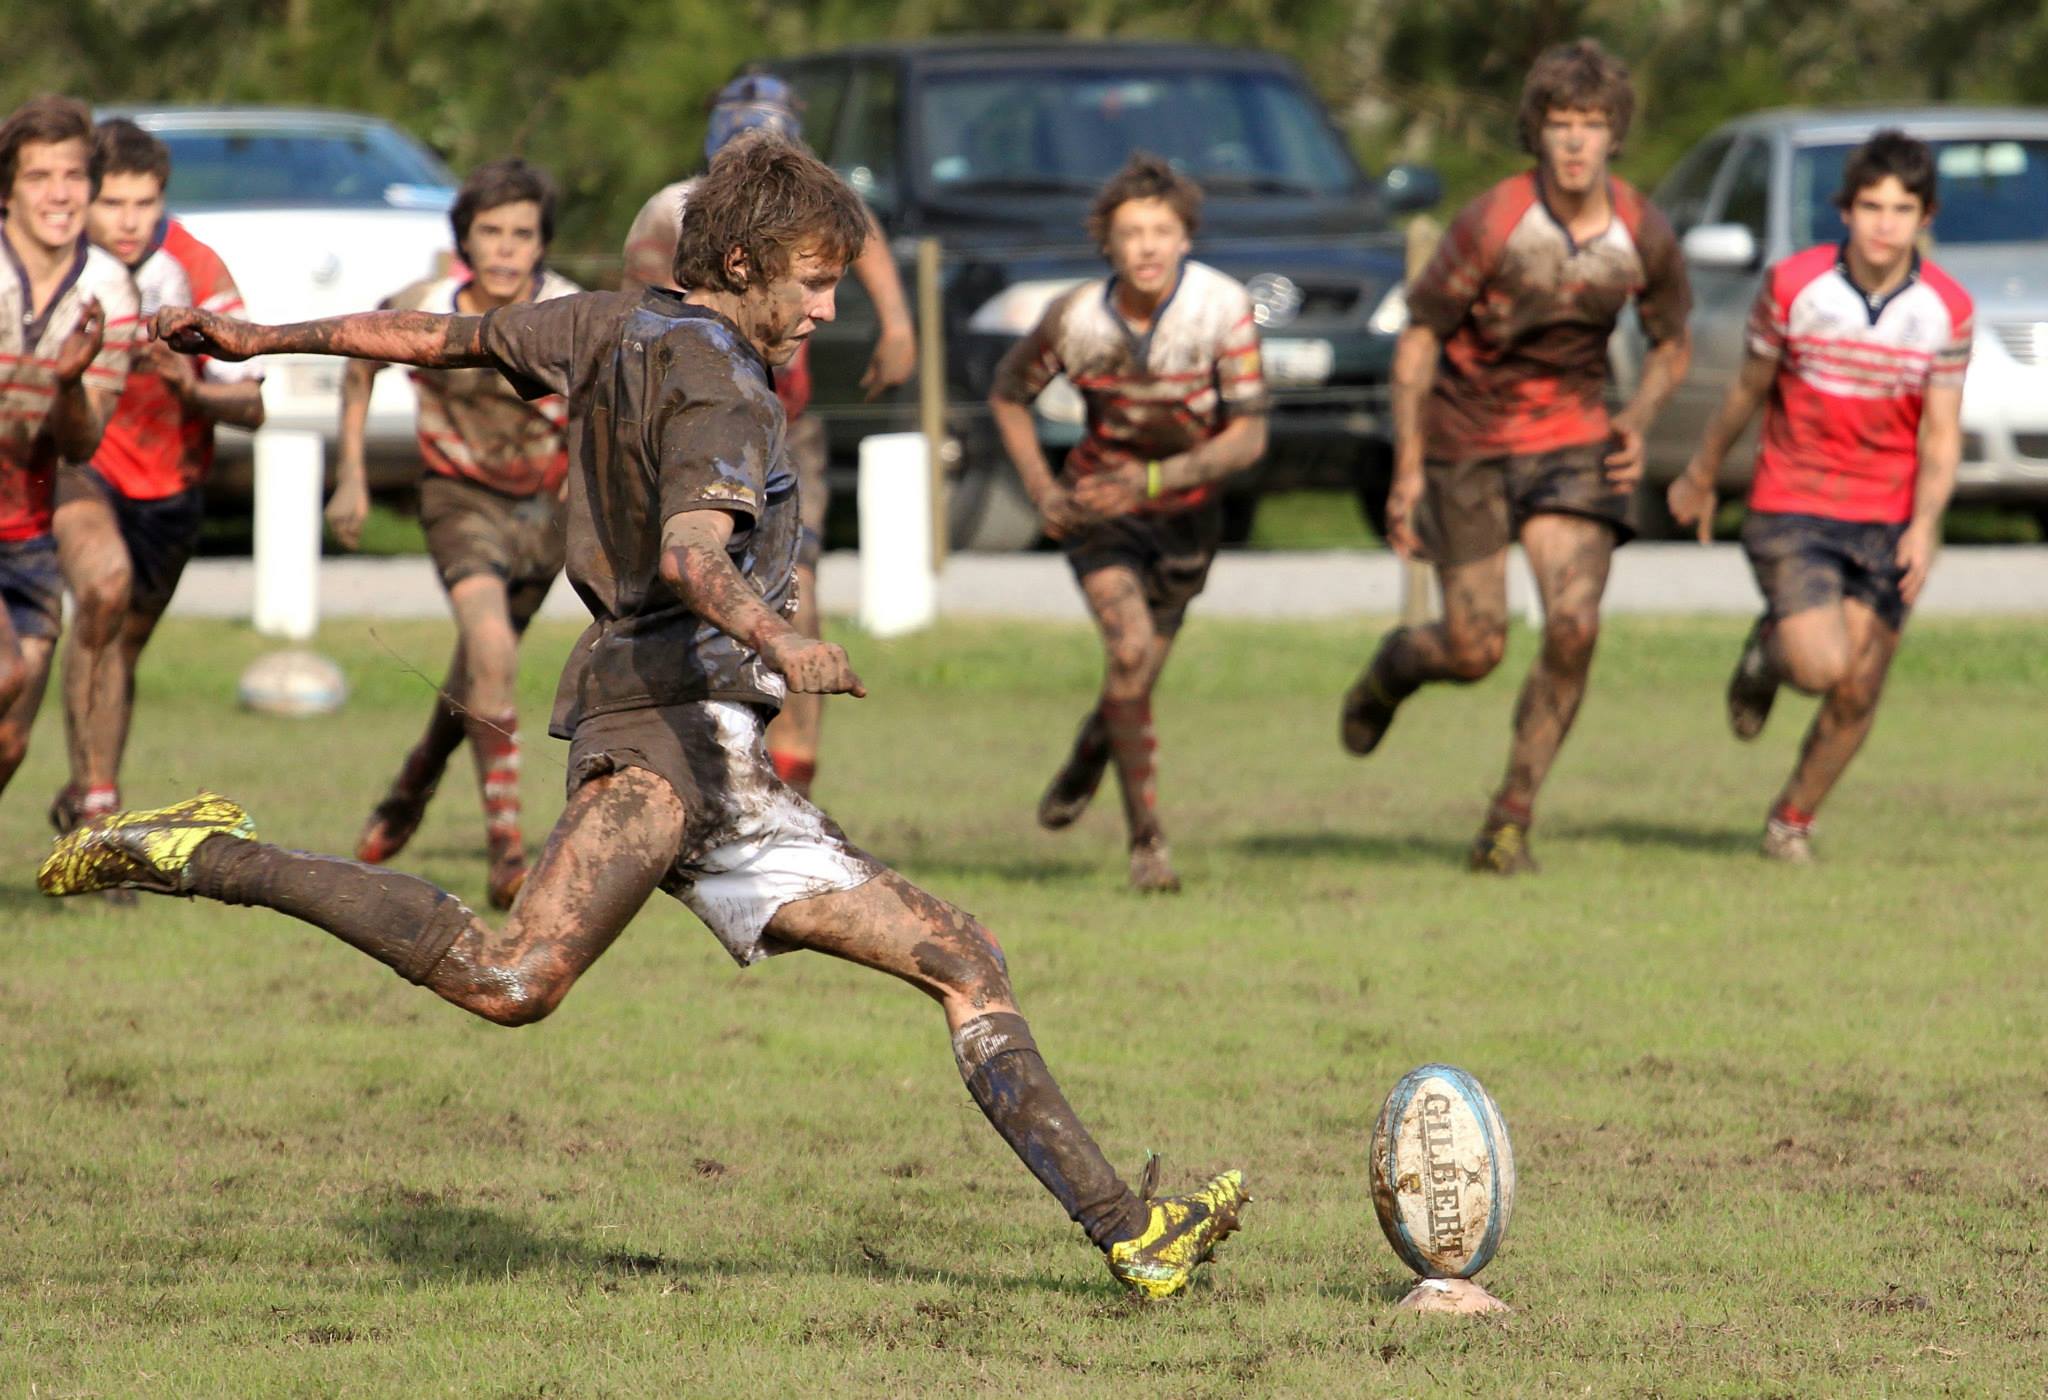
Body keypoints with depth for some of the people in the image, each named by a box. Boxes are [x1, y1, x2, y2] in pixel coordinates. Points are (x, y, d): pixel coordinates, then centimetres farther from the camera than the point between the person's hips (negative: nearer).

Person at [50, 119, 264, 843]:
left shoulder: (196, 272, -17)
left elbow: (250, 404, -16)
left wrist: (193, 389, -35)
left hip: (166, 483, 2)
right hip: (75, 463, -2)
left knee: (123, 645, 13)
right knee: (104, 584, -30)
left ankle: (83, 802, 37)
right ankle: (95, 796, -30)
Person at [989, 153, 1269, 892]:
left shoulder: (1223, 308, -22)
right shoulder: (1076, 319, -19)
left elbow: (1250, 436, -21)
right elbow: (1008, 395, 1)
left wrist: (1152, 479, -32)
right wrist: (1041, 489, -10)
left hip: (1184, 509, 1)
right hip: (1099, 505, -1)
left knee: (1134, 682, 11)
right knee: (1130, 649, -23)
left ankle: (1087, 757, 47)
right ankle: (1147, 839, -14)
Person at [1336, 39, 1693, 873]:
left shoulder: (1644, 237, -8)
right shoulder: (1492, 225, -19)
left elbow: (1673, 342, 12)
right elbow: (1418, 337, -11)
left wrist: (1638, 420, -6)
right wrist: (1408, 470, -14)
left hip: (1572, 441, 3)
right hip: (1468, 440, -2)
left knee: (1574, 629, -15)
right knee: (1475, 652, -2)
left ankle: (1511, 819, 0)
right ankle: (1393, 665, 37)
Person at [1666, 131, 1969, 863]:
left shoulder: (1946, 311, -9)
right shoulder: (1794, 286, -12)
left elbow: (1941, 437, -5)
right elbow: (1748, 389, 3)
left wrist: (1925, 525, -22)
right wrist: (1700, 477, 16)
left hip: (1888, 521, 2)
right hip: (1791, 508, -2)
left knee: (1857, 695, 1)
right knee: (1821, 666, -19)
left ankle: (1794, 816, 27)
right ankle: (1769, 652, 18)